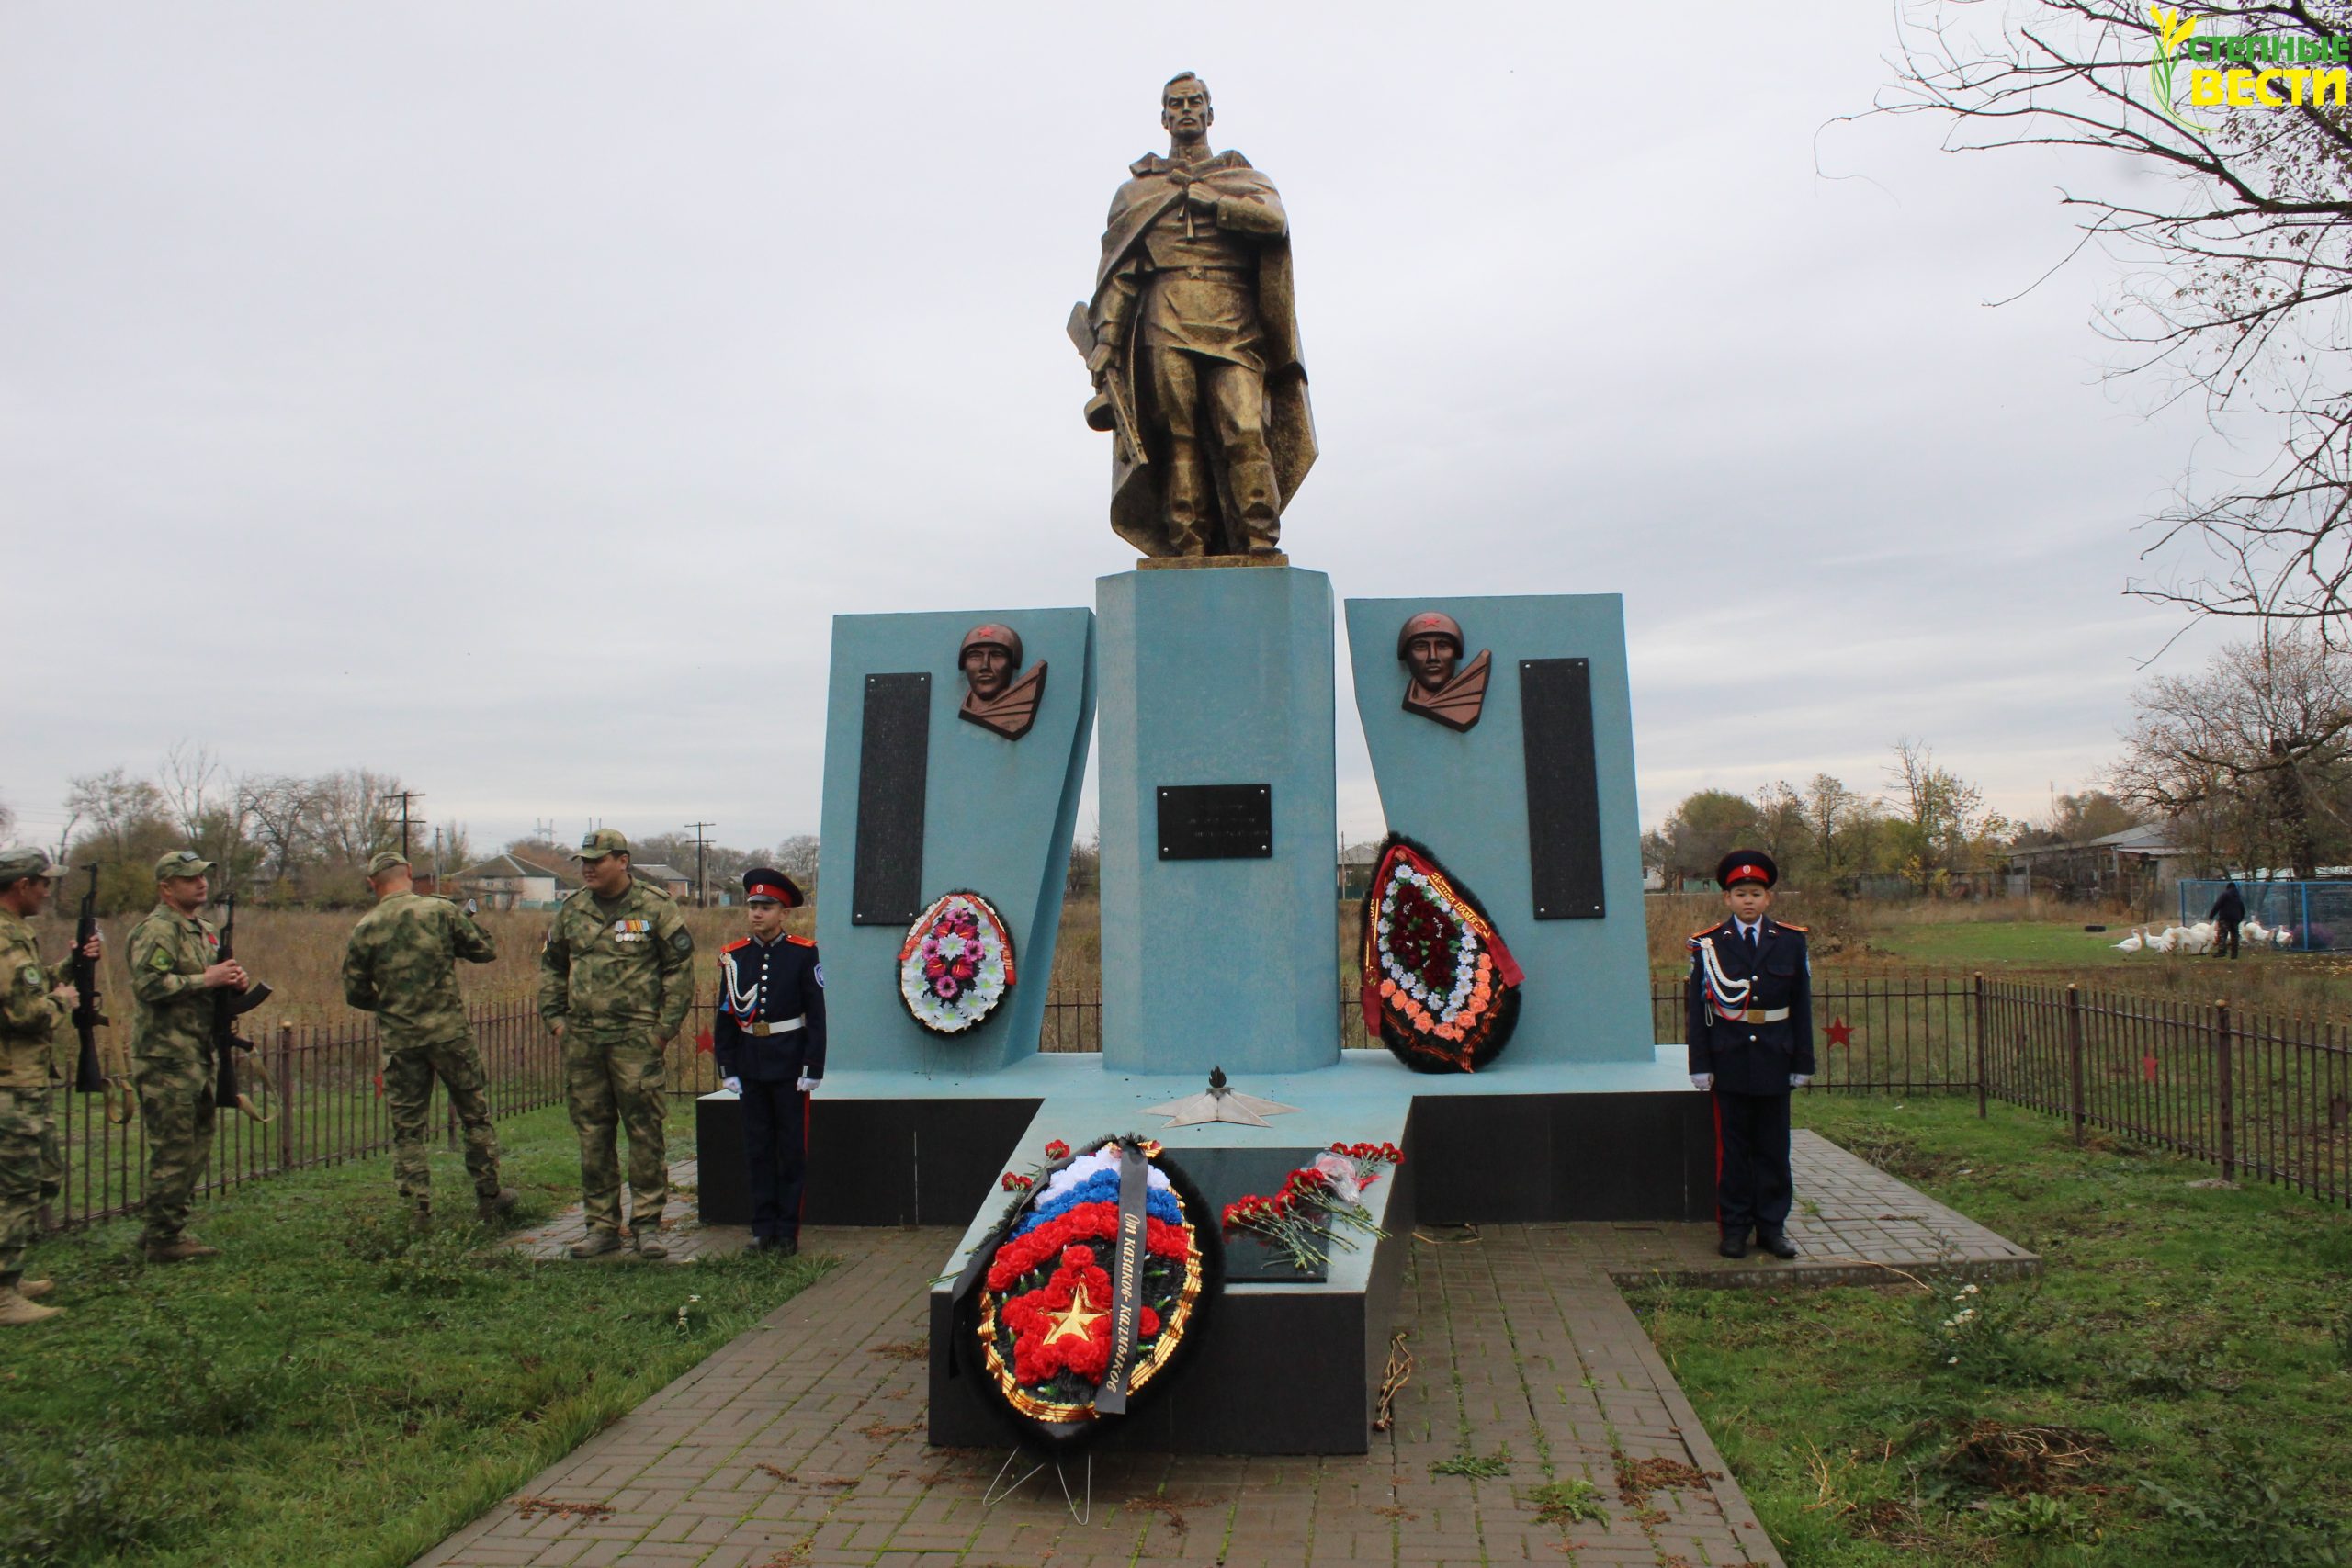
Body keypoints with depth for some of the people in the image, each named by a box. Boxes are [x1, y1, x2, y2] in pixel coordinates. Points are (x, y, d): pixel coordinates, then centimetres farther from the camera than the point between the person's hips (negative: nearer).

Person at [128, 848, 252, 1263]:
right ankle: (164, 1239, 2)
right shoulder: (156, 930, -12)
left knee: (196, 1146, 14)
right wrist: (206, 980, -22)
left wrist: (235, 979, 6)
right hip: (166, 1059, -10)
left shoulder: (208, 930, 17)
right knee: (173, 1150, -6)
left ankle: (161, 1228, 25)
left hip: (199, 1056, 10)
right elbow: (148, 984, -25)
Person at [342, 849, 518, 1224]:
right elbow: (486, 951, 2)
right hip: (449, 1032, -1)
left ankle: (420, 1216, 9)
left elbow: (355, 993, 5)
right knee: (475, 1116, 13)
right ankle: (489, 1199, 20)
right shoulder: (441, 911, -5)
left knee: (407, 1130, 9)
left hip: (397, 1040, 1)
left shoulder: (364, 930, -1)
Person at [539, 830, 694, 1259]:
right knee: (592, 1134, 8)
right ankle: (602, 1226, 17)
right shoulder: (571, 911, 12)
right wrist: (555, 1018, 10)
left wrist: (665, 1028, -7)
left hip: (635, 1038, -5)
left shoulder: (655, 909, -3)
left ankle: (647, 1224, 5)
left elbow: (681, 969, -2)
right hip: (581, 1039, 5)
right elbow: (551, 966, 22)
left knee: (645, 1131, -4)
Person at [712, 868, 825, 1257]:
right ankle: (763, 1228, 17)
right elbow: (726, 1016, 8)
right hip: (750, 1065, 3)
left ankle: (787, 1231, 10)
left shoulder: (803, 954, -5)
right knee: (758, 1149, 9)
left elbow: (816, 1016, -5)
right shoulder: (733, 956, 4)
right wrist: (728, 1068, 3)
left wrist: (812, 1068, -9)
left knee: (792, 1149, 3)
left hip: (789, 1065, -3)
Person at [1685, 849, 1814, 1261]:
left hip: (1774, 1061, 2)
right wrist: (1700, 1065, -5)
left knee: (1773, 1146, 7)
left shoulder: (1791, 941, 4)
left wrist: (1803, 1063, 4)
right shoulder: (1708, 945, -1)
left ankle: (1772, 1226, 16)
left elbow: (1802, 1006, 6)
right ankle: (1734, 1227, 13)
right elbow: (1698, 1009, -1)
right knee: (1732, 1146, 5)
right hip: (1729, 1062, -1)